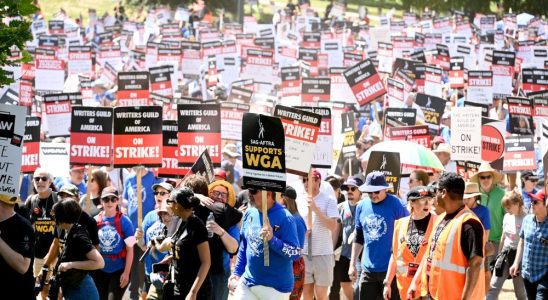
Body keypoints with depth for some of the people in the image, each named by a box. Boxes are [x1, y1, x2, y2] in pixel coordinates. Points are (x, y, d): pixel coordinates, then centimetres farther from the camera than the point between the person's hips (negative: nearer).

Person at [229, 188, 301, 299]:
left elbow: (296, 253, -19)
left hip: (275, 287, -6)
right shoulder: (249, 213, 4)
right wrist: (237, 272, 13)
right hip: (247, 282, 6)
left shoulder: (284, 218, -16)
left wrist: (272, 240, -31)